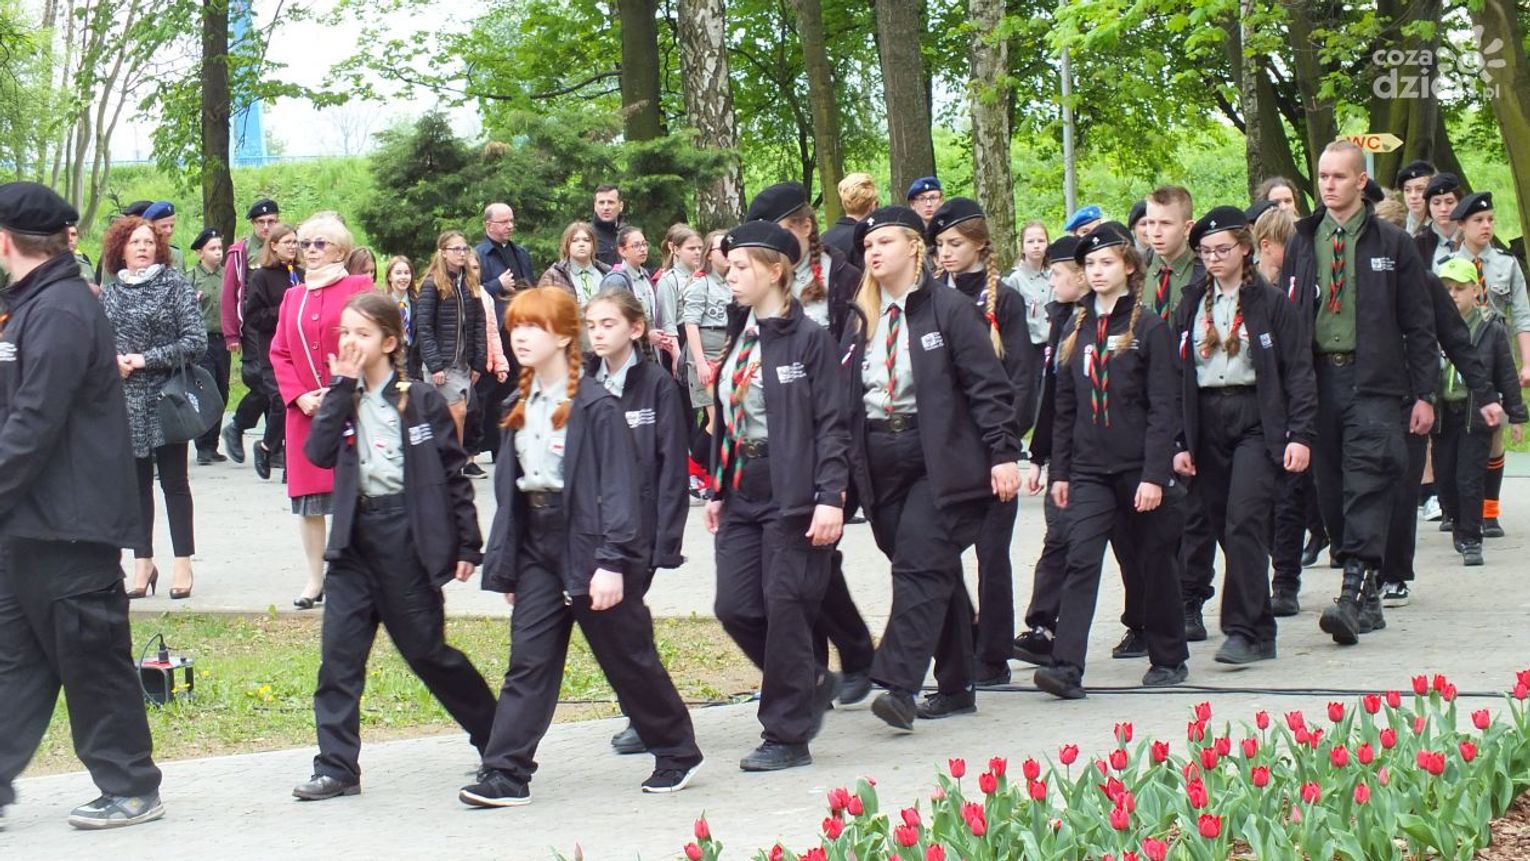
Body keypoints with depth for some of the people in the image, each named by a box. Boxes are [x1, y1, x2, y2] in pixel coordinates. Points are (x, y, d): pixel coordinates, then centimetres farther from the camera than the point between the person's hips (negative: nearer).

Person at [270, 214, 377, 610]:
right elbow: (279, 352, 9)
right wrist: (299, 396, -5)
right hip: (304, 410, 4)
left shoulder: (358, 287, 0)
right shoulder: (292, 296, 13)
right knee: (307, 498, 4)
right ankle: (315, 579, 12)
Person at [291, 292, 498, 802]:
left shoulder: (421, 401, -3)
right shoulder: (344, 400, 9)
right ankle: (337, 767, 1)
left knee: (426, 649, 5)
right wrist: (341, 388, -10)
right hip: (355, 535, 4)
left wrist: (468, 545, -3)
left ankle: (497, 737, 24)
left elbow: (453, 473, -1)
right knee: (339, 650, -3)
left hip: (408, 535, -4)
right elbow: (319, 453, -8)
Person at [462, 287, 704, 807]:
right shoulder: (519, 407, 10)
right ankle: (505, 774, -4)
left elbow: (617, 487, -16)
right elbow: (507, 487, 13)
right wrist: (505, 563, 11)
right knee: (528, 659, -2)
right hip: (537, 547, 6)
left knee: (629, 658, 6)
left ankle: (678, 752, 24)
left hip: (588, 544, -6)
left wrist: (612, 561, -21)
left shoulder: (596, 407, -13)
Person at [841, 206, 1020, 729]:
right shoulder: (861, 323, 14)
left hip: (941, 459, -6)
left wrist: (1003, 453, -14)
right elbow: (843, 398, 15)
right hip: (880, 465, 6)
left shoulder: (949, 310, -4)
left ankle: (899, 686, -21)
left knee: (920, 567, -14)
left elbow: (989, 386, -7)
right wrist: (844, 469, 8)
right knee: (935, 572, 11)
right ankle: (957, 682, 17)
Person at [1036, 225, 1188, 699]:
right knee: (1080, 561, -10)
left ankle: (1169, 658, 25)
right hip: (1089, 469, 3)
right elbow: (1065, 407, 13)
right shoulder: (1077, 330, 10)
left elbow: (1164, 408, -10)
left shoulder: (1150, 328, -5)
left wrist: (1155, 474, -17)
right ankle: (1067, 667, -18)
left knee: (1154, 563, 9)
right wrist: (1059, 470, 8)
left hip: (1139, 467, -3)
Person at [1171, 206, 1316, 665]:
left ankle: (1244, 631, -15)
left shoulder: (1272, 303, 1)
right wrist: (1178, 442, 4)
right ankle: (1259, 630, 16)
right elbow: (1175, 374, 11)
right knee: (1223, 525, 5)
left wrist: (1300, 434, -10)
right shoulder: (1191, 305, 12)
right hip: (1207, 424, 4)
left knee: (1244, 520, -16)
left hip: (1256, 421, -4)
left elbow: (1298, 372, -2)